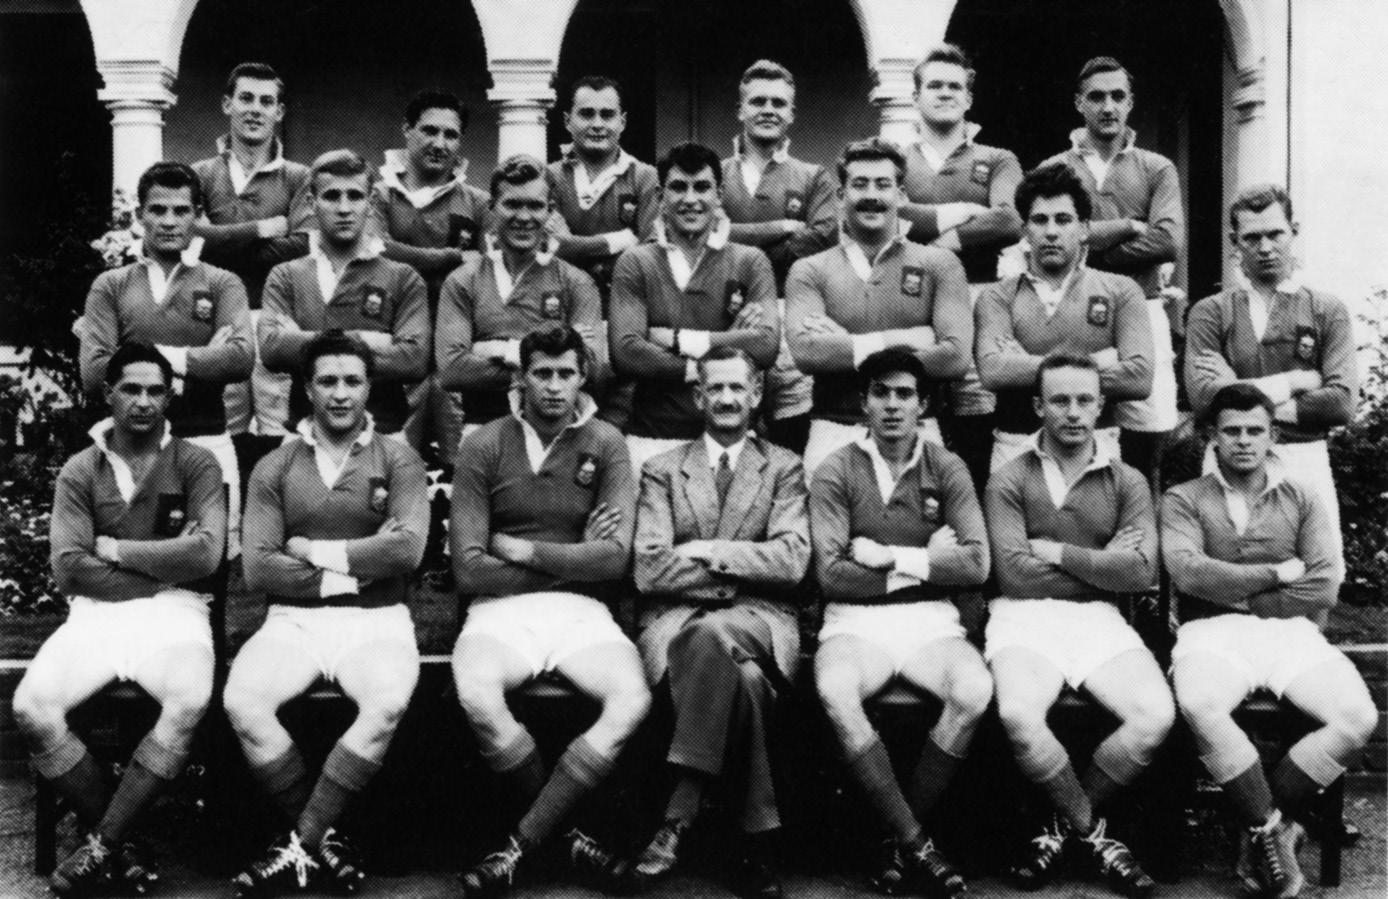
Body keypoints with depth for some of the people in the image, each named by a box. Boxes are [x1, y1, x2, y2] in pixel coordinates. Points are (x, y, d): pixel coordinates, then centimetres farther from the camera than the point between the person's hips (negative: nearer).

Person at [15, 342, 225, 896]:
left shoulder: (195, 464, 6)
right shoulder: (80, 471, 10)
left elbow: (205, 555, -8)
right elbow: (69, 569, -2)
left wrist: (115, 549, -4)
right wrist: (166, 566, -6)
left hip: (174, 612, -2)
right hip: (96, 613, 2)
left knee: (189, 704, -34)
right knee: (31, 708, -26)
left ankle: (99, 847, -21)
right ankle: (119, 846, -12)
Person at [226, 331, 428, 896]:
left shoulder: (398, 460, 8)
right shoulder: (274, 469, 10)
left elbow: (408, 547, -9)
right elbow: (258, 568, -2)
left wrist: (312, 550, -5)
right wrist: (357, 567, -7)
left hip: (376, 621, -1)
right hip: (293, 619, 1)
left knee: (388, 706, -34)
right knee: (241, 704, -28)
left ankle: (300, 844, -20)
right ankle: (323, 837, -11)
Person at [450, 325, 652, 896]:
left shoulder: (606, 445, 5)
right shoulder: (483, 447, 3)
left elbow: (615, 558, -5)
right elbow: (469, 569, -5)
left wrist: (522, 550, -5)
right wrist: (573, 558, -3)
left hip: (580, 611, 1)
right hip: (501, 610, -1)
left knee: (634, 700, -30)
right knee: (477, 698, -34)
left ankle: (521, 843, -17)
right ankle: (567, 830, -10)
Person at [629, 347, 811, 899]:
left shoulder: (784, 468, 16)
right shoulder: (662, 470, 15)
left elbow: (792, 561, -1)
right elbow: (648, 570, 0)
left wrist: (710, 551, -8)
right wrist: (740, 570, -6)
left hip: (759, 621, 0)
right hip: (678, 620, 0)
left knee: (716, 635, -39)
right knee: (742, 678, -37)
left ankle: (679, 817, -36)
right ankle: (756, 841, -31)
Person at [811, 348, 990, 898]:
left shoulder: (947, 469, 7)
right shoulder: (837, 472, 2)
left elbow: (975, 565, -4)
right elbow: (831, 575, -7)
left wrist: (888, 557, -10)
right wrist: (923, 561, -6)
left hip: (932, 621, 2)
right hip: (856, 622, -1)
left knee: (975, 691, -30)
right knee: (834, 692, -35)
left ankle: (899, 842, -15)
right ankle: (916, 843, -24)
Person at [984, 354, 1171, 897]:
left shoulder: (1127, 482, 12)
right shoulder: (1009, 481, 5)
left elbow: (1141, 571, -3)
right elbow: (1015, 572, -8)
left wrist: (1060, 553, -5)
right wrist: (1101, 564, -1)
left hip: (1100, 621, 2)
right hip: (1025, 619, -2)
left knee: (1156, 715, -25)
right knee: (1018, 715, -33)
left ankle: (1064, 825, -2)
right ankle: (1090, 830, -6)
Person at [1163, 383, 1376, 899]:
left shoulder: (1303, 502, 18)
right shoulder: (1184, 500, 12)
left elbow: (1323, 589, 3)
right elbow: (1188, 572, -8)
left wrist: (1234, 591, -1)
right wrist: (1276, 574, -3)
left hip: (1291, 633, 3)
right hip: (1213, 633, -2)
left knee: (1358, 718, -26)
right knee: (1199, 706, -38)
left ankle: (1262, 827, -11)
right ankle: (1272, 827, -19)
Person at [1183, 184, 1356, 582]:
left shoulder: (1327, 311, 8)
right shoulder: (1210, 313, 6)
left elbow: (1342, 402, -5)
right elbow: (1204, 396, -10)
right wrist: (1295, 381, -6)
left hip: (1306, 463, 1)